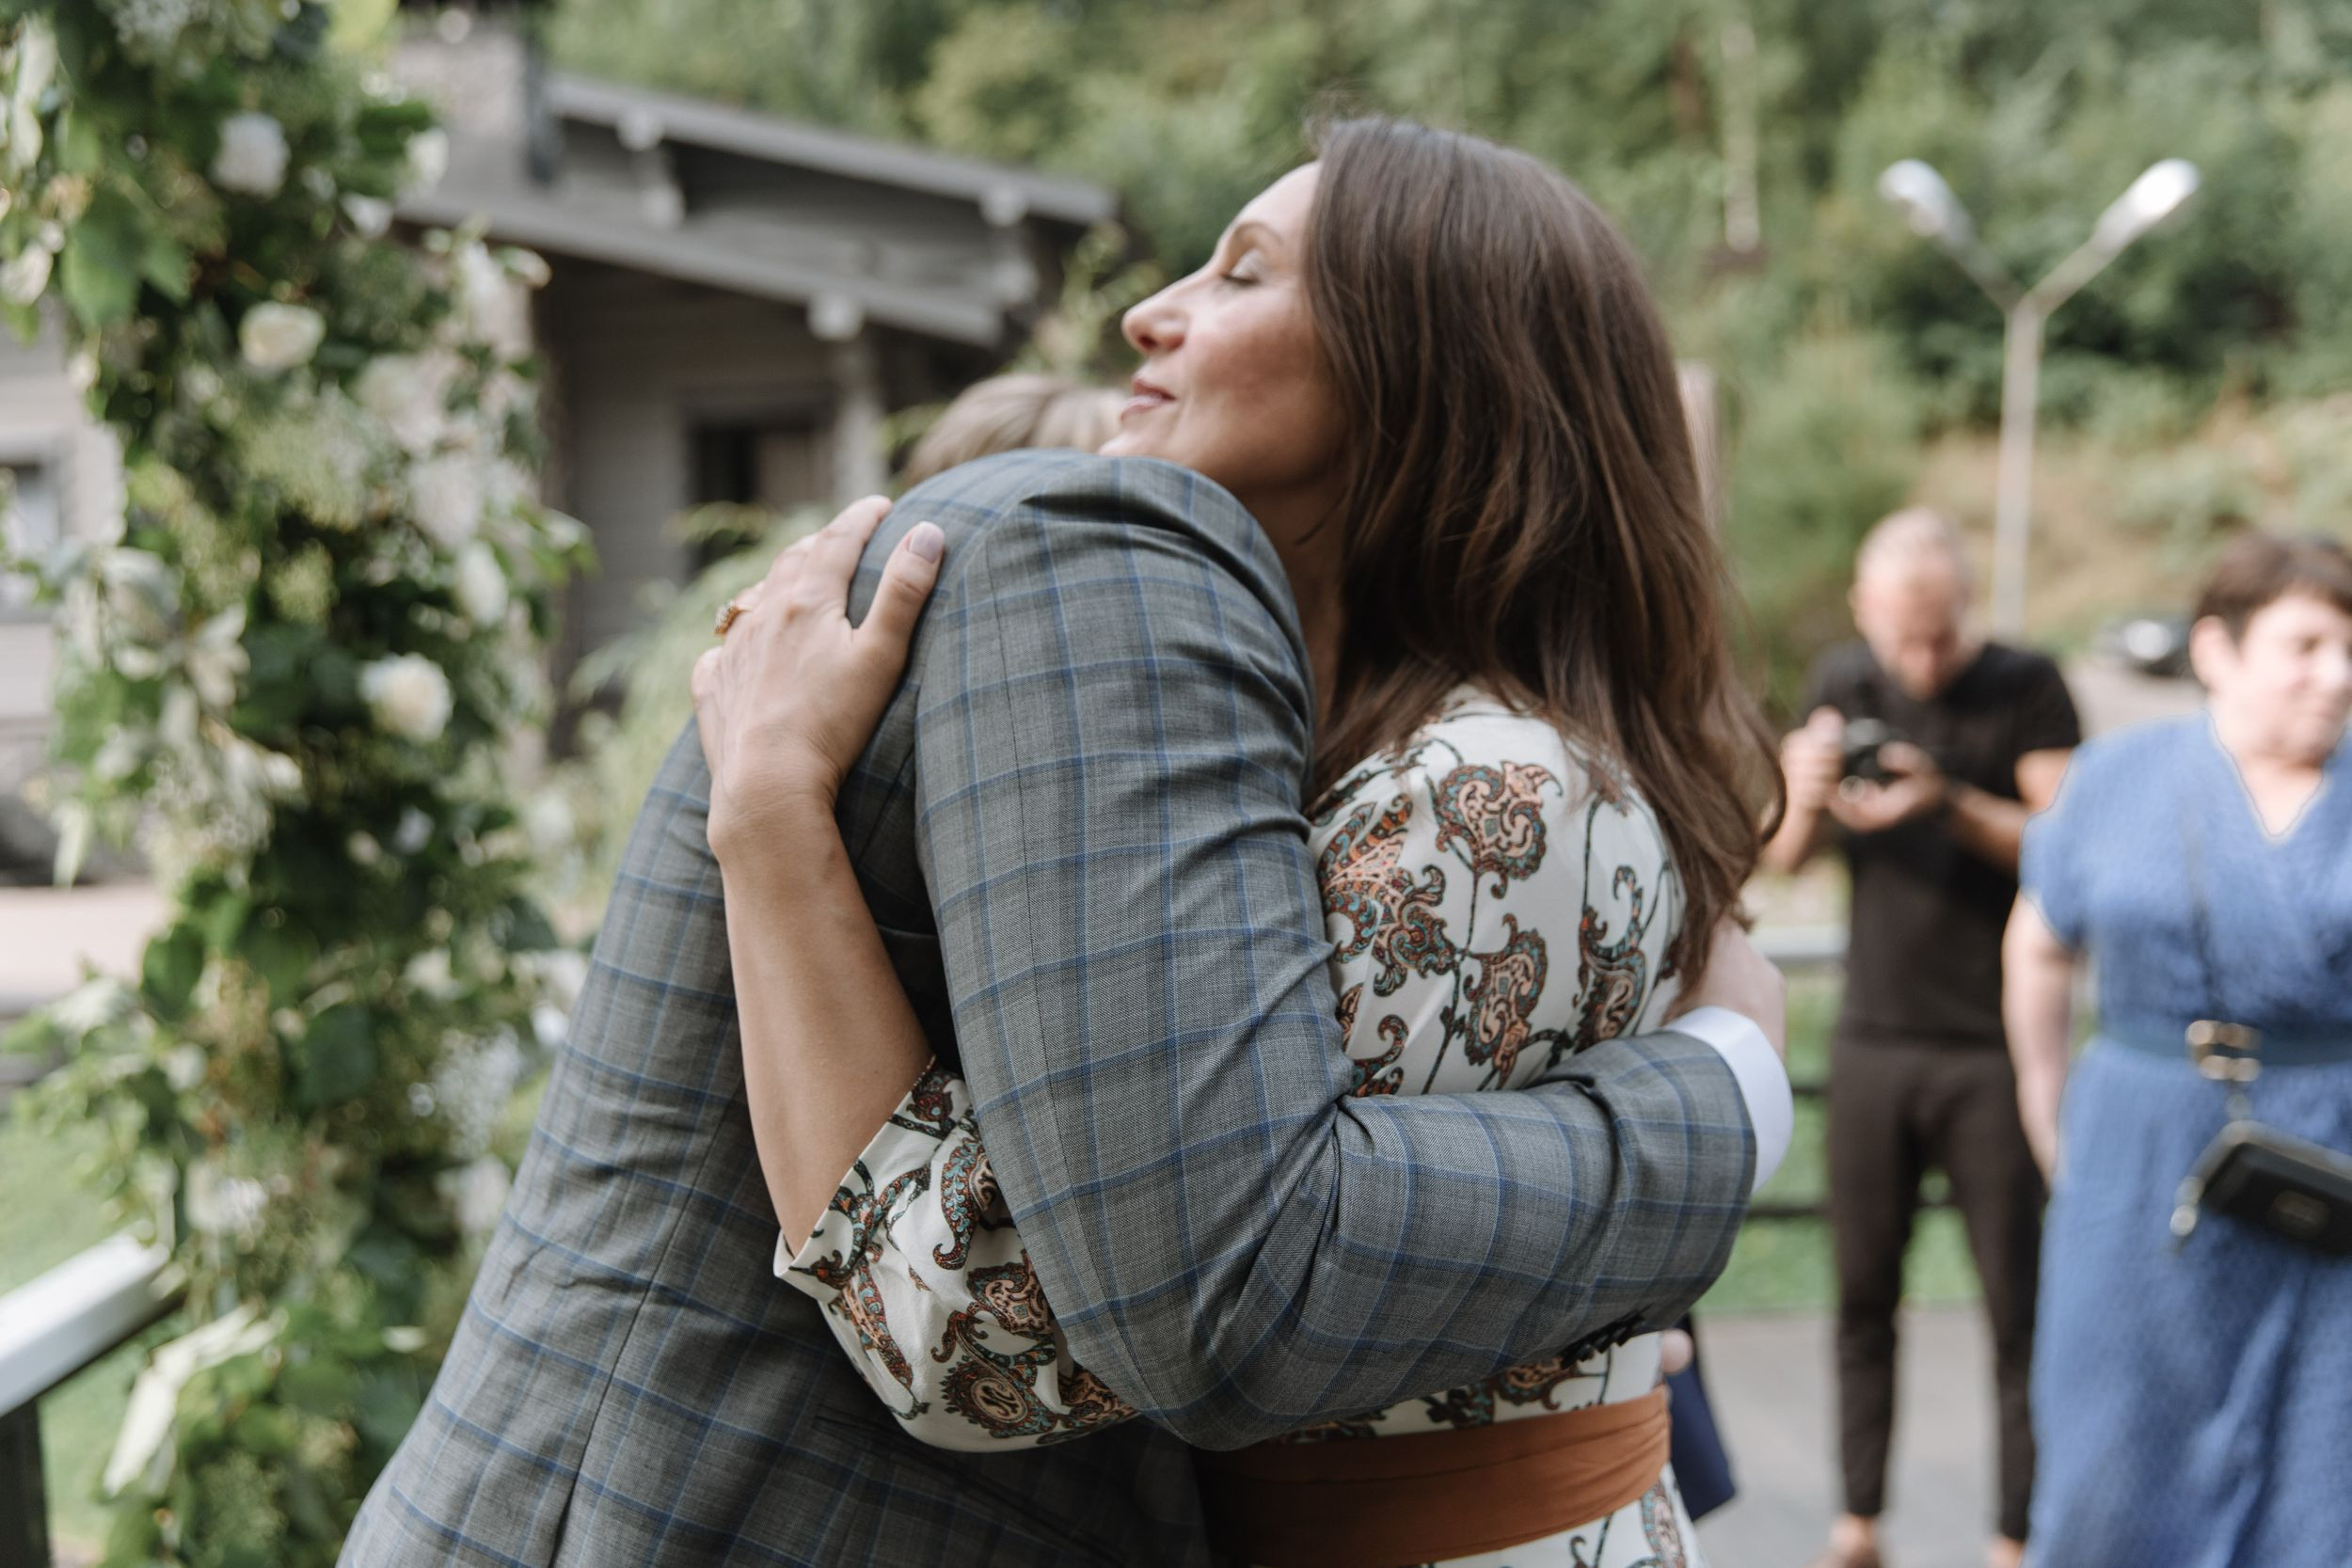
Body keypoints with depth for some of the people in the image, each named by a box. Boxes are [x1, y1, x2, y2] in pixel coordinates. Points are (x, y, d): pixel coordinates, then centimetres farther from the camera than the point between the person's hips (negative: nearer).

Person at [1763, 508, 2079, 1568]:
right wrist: (1804, 798, -14)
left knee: (2015, 1301, 0)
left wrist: (1952, 803, -24)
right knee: (1863, 1293, 8)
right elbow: (1785, 860, 7)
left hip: (1991, 1049, -3)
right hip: (1873, 1036, 3)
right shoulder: (1843, 683, 7)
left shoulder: (2025, 686, -4)